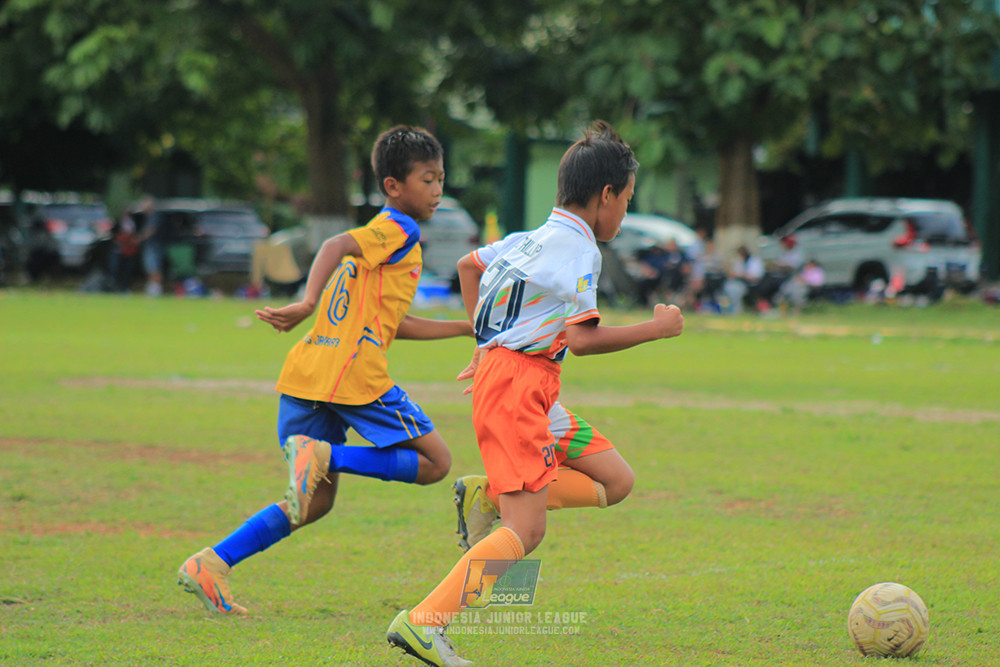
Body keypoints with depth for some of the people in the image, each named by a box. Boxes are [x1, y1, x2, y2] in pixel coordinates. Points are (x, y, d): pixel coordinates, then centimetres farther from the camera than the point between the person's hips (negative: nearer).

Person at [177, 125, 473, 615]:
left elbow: (393, 325, 33)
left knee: (316, 501, 12)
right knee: (435, 462, 0)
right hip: (355, 373, -9)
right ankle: (324, 456, -16)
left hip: (309, 373, 9)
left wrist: (466, 328, 35)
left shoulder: (382, 236, 28)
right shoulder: (399, 231, -2)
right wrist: (308, 305, -33)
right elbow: (335, 246, -20)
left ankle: (211, 565, 1)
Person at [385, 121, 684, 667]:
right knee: (526, 530, -15)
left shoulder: (535, 238, 16)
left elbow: (469, 264, 32)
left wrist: (486, 345, 35)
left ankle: (488, 496, 2)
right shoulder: (579, 249, -12)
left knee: (614, 481, 9)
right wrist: (657, 328, -9)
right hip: (517, 382, -10)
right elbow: (581, 337, -20)